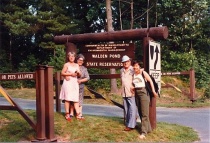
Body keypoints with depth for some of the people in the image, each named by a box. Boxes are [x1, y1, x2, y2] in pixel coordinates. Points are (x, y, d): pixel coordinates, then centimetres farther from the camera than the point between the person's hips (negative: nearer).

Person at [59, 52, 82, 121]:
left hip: (75, 83, 5)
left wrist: (78, 72, -6)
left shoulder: (77, 65, 17)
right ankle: (67, 114, 2)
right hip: (68, 83, -4)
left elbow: (79, 75, 16)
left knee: (76, 99, 1)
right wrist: (71, 74, -11)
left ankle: (78, 114, 0)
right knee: (67, 99, -5)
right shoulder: (66, 64, 2)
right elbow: (62, 73, -5)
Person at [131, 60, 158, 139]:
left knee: (144, 113, -7)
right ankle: (148, 128, 21)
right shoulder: (133, 74, 11)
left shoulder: (143, 73, -4)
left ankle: (144, 132, -6)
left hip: (143, 92, -6)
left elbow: (150, 81, -4)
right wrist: (133, 87, -1)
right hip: (136, 94, 6)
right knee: (140, 113, 9)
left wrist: (153, 91, -9)